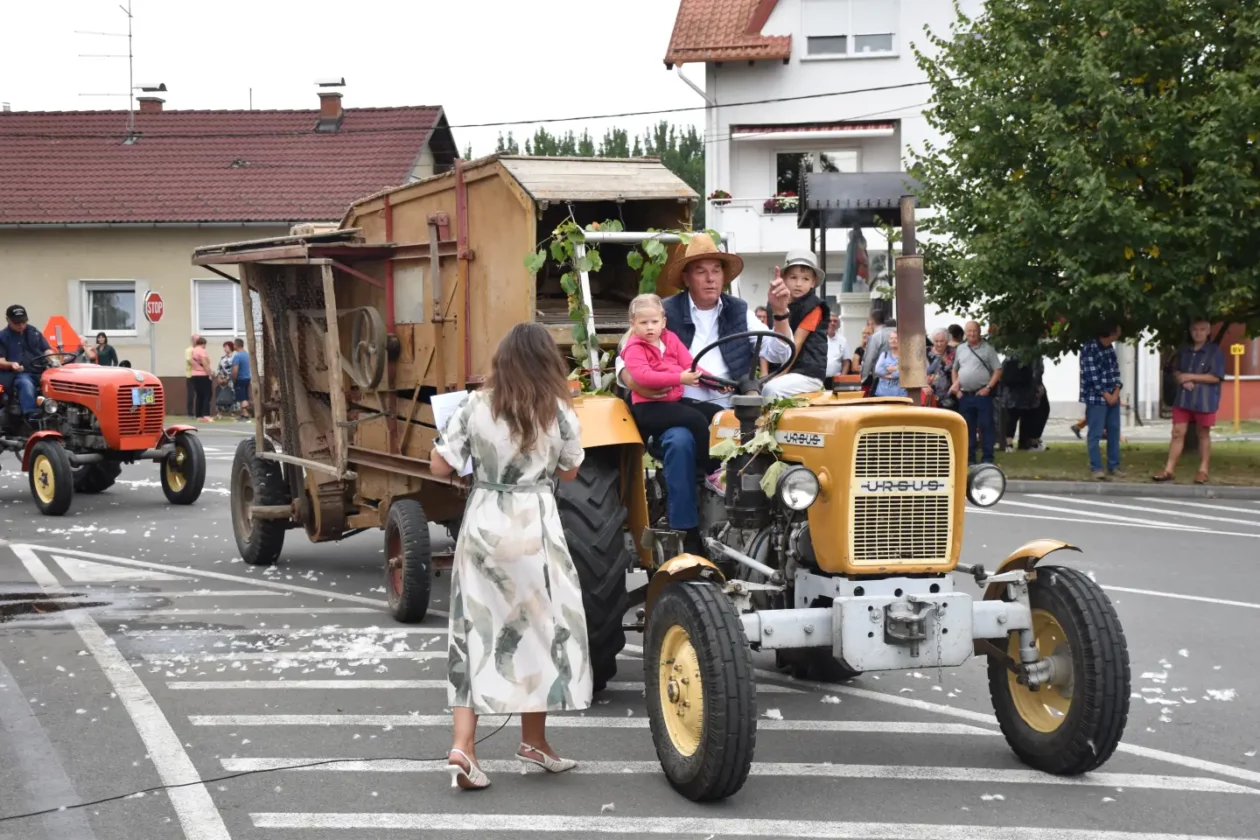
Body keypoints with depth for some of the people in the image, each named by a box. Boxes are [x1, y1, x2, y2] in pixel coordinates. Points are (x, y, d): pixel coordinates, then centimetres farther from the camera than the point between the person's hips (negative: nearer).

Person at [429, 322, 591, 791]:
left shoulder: (475, 407, -3)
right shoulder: (559, 413, -5)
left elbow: (439, 467, -1)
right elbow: (569, 473, 8)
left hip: (482, 523, 2)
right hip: (532, 527, -2)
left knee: (476, 631, 6)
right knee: (538, 628, 12)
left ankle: (463, 745, -4)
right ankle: (533, 741, 23)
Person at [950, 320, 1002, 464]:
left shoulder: (987, 348, 0)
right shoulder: (960, 349, 12)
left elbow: (998, 370, -3)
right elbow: (955, 370, 20)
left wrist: (988, 387, -11)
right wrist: (955, 387, 7)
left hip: (982, 394, -4)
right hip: (964, 395, 4)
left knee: (986, 426, -3)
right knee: (968, 428, 8)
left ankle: (987, 458, 1)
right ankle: (969, 458, 14)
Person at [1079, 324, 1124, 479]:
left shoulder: (1110, 347, 9)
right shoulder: (1089, 349, -16)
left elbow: (1116, 370, 10)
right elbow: (1092, 376, -19)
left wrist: (1116, 392, -3)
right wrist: (1106, 395, -14)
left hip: (1113, 397, 8)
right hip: (1096, 398, -8)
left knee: (1114, 432, 10)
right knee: (1096, 433, -5)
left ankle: (1113, 466, 18)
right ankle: (1096, 468, 1)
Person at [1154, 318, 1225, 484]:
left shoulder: (1214, 351, -7)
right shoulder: (1184, 351, 12)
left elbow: (1216, 377, -13)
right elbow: (1175, 370, 19)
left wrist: (1191, 377, -15)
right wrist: (1182, 379, -5)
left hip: (1204, 401, -5)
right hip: (1183, 399, 5)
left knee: (1204, 435, 5)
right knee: (1177, 433, 2)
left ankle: (1203, 471, 13)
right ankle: (1168, 470, 1)